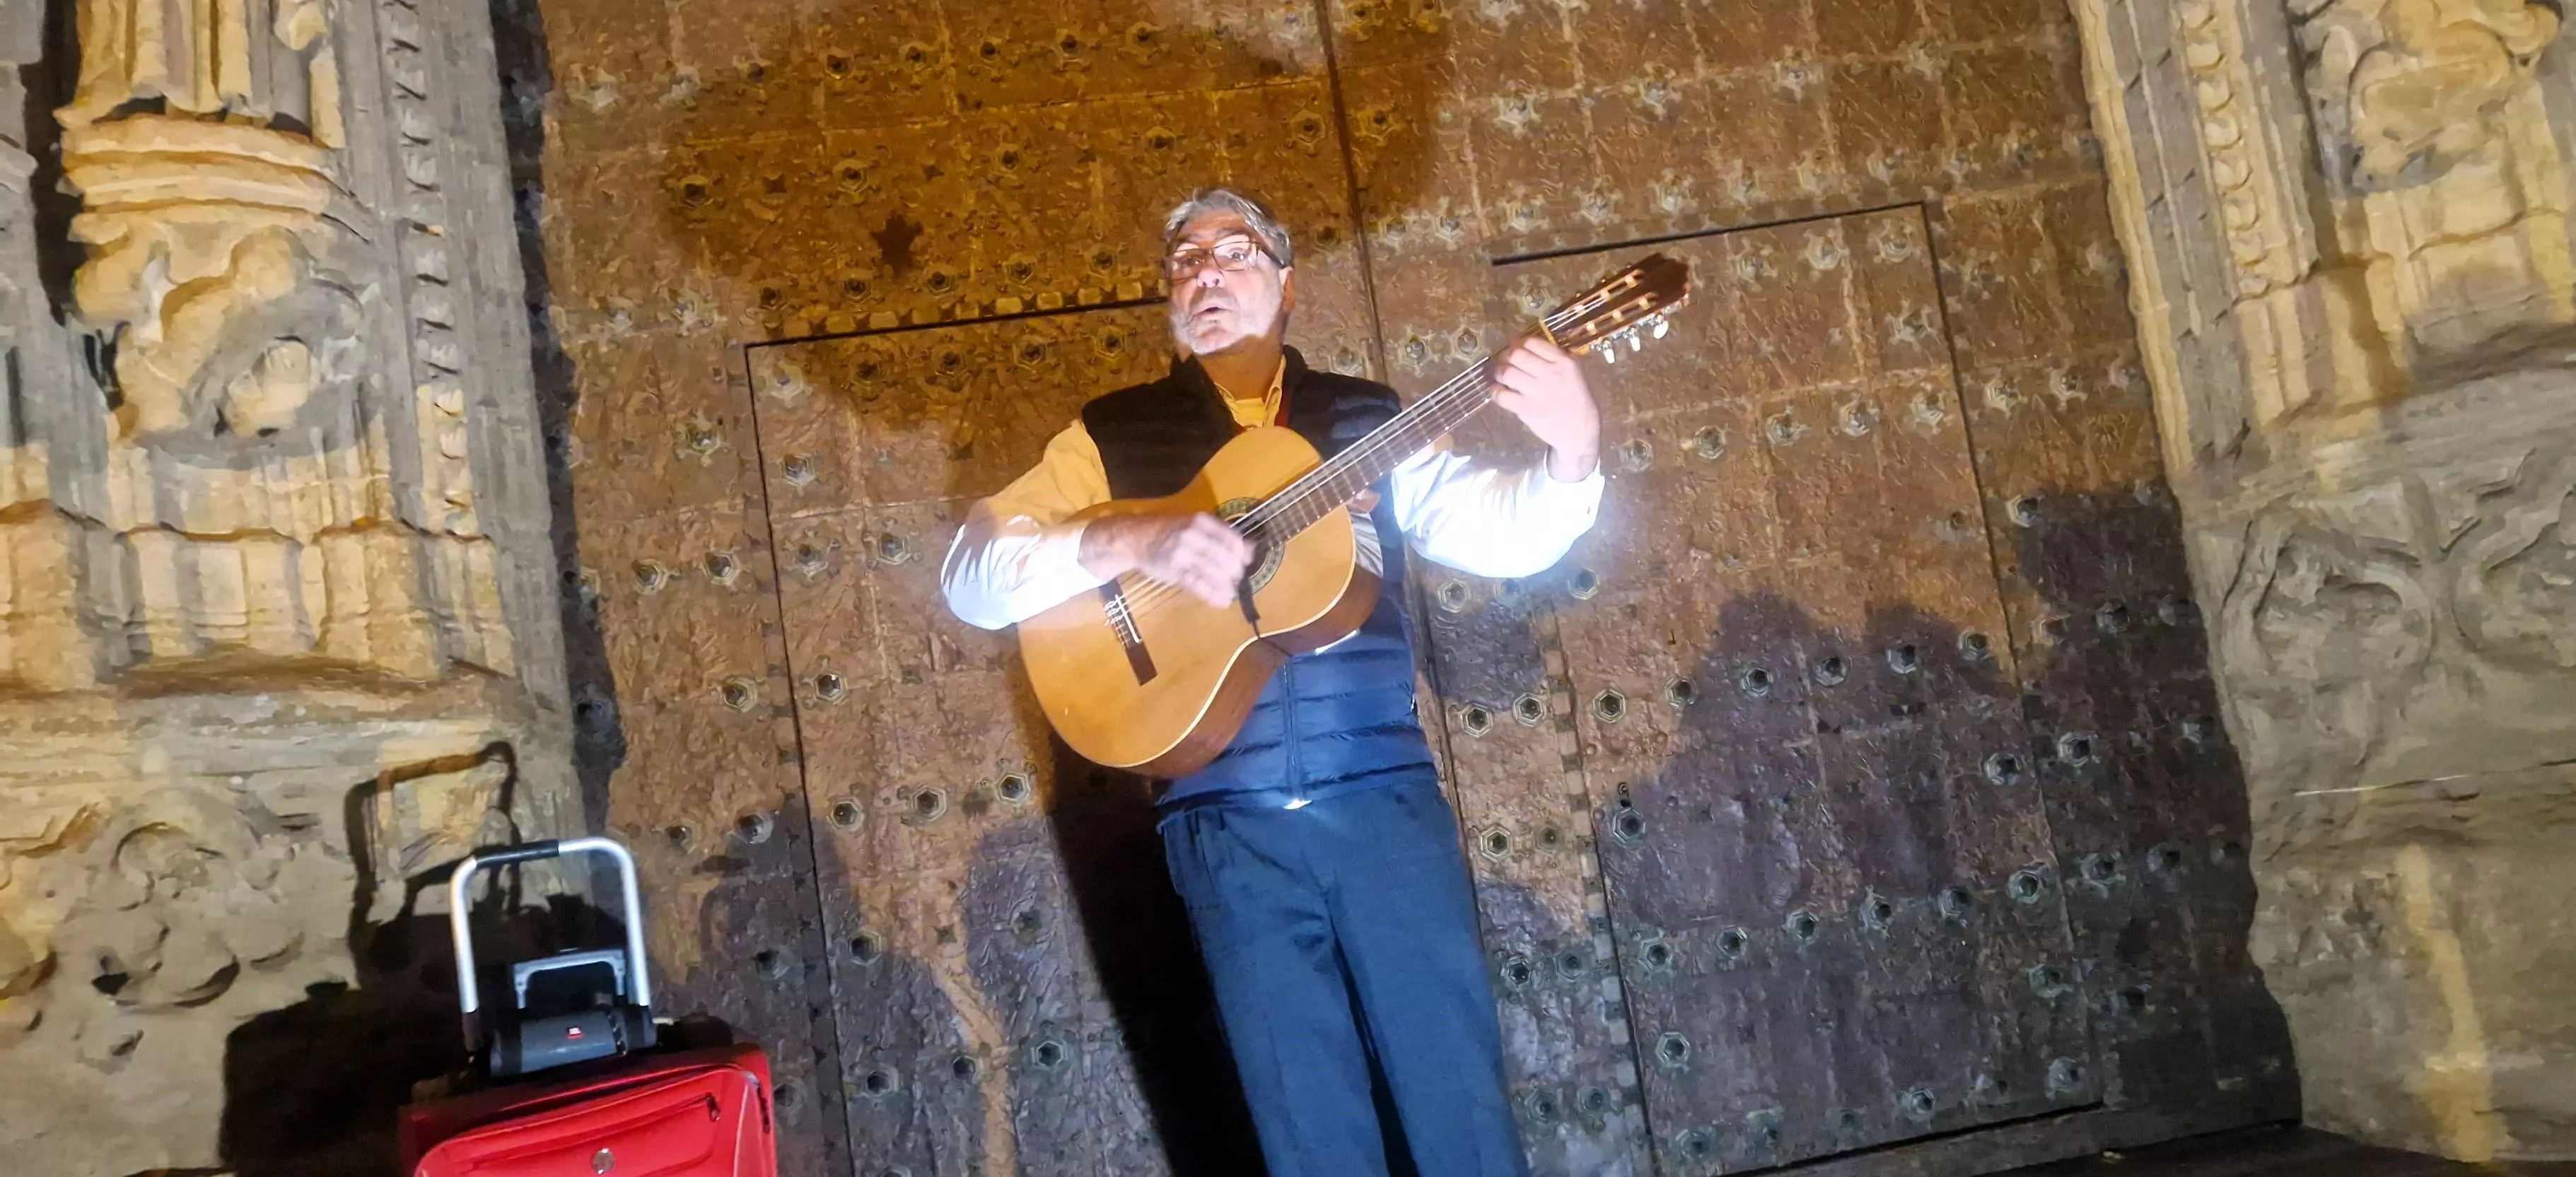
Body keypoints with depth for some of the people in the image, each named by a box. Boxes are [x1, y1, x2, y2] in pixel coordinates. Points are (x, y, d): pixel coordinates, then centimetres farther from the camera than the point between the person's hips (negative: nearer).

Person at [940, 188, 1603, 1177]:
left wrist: (1569, 455, -18)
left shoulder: (1366, 419, 11)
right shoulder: (1115, 435, 7)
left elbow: (1504, 533, 3)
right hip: (1228, 830, 0)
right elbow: (970, 573, -2)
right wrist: (1129, 543, -19)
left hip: (1385, 800, 1)